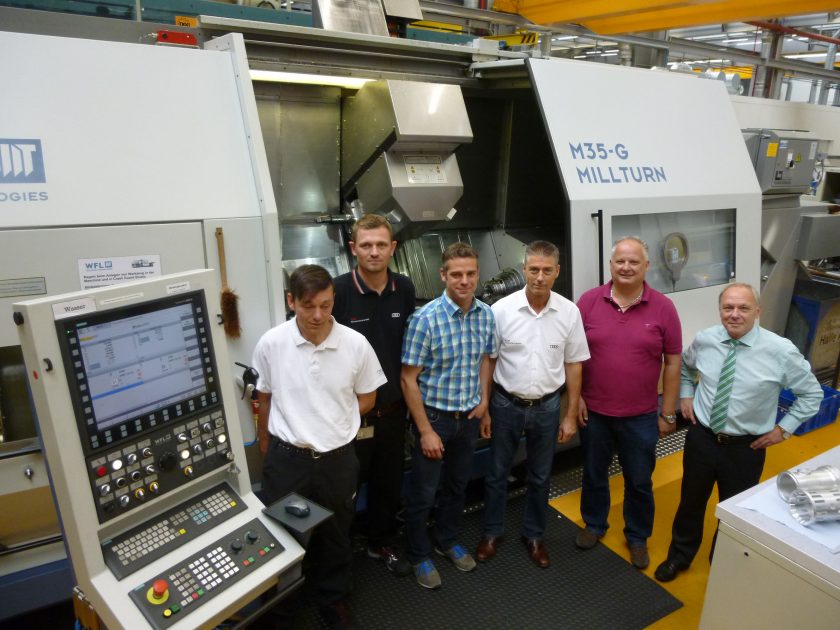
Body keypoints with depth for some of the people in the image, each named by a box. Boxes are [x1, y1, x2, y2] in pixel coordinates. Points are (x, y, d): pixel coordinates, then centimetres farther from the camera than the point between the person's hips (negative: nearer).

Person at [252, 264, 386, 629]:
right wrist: (265, 441, 13)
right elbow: (265, 398, 5)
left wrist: (334, 421, -2)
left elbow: (366, 398, 3)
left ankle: (334, 598, 46)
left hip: (337, 458, 1)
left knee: (336, 534, 20)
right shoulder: (271, 343, -13)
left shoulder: (356, 344, -14)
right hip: (285, 457, 0)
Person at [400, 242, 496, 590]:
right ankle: (420, 556, 33)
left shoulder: (486, 314, -4)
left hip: (468, 417, 5)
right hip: (434, 416, -5)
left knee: (458, 485, 23)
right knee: (423, 493, 10)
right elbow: (408, 379, -17)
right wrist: (426, 431, -16)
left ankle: (447, 541, 46)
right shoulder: (425, 319, -21)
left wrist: (484, 401, 1)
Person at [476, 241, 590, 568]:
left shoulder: (569, 312, -7)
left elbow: (573, 365, 1)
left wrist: (571, 415, 0)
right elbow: (487, 362, -4)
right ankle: (492, 533, 35)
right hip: (506, 404, -1)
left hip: (547, 407, 1)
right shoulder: (502, 309, -12)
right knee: (497, 474, 14)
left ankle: (534, 535, 38)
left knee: (540, 477, 17)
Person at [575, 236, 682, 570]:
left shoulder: (663, 308, -8)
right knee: (594, 474, 20)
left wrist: (668, 413, -2)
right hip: (594, 411, 1)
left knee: (639, 481, 16)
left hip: (641, 416, 0)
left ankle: (637, 536, 39)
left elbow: (672, 363, -2)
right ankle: (594, 524, 43)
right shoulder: (589, 301, -7)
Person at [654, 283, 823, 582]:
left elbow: (812, 394, -3)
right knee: (690, 501, 20)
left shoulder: (781, 351, -18)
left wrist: (783, 428, -6)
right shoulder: (703, 340, -9)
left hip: (746, 447, -2)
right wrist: (686, 395, 5)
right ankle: (679, 556, 44)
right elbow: (685, 366, 15)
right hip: (701, 437, 2)